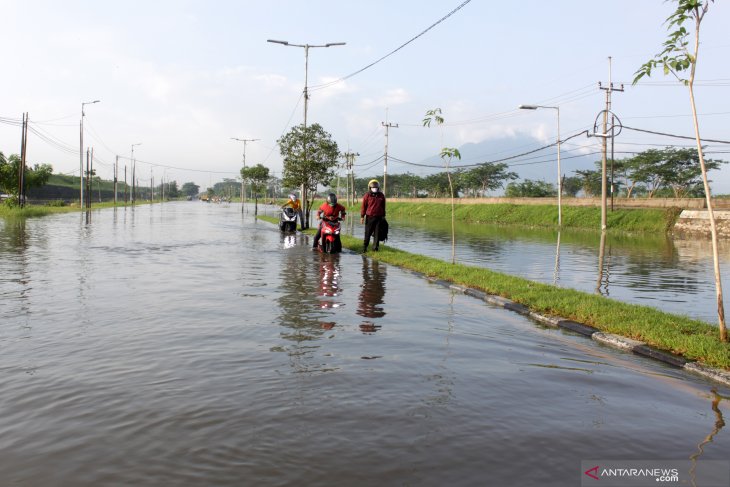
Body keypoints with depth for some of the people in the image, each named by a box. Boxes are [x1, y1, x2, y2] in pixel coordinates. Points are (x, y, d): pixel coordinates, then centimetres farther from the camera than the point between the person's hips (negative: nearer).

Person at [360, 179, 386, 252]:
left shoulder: (381, 196, 8)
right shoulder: (367, 196, -1)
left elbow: (383, 206, 15)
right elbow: (363, 206, -1)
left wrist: (383, 215, 16)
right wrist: (362, 216, -4)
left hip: (379, 217, 3)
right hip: (369, 217, -3)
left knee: (377, 233, 5)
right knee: (368, 233, 0)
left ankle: (375, 247, 13)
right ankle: (364, 247, 9)